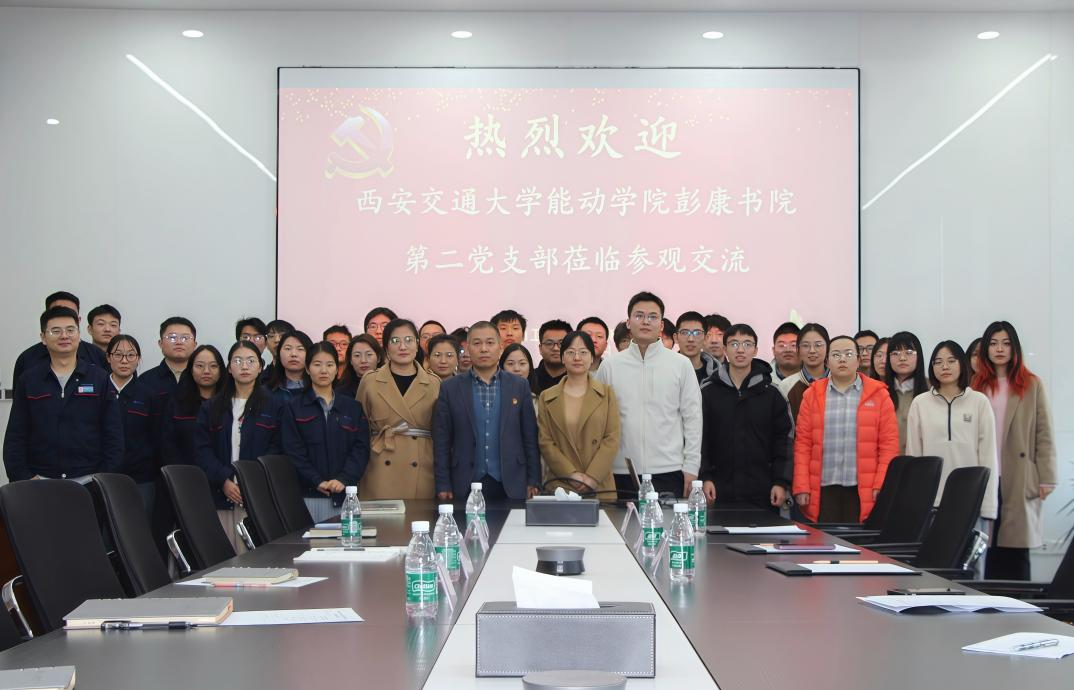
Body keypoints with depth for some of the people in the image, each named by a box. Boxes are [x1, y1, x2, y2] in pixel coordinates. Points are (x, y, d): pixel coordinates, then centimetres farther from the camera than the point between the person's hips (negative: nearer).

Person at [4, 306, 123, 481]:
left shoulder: (100, 378, 6)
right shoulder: (28, 380, 9)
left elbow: (114, 435, 4)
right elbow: (15, 437, 8)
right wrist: (24, 478, -3)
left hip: (89, 479, -1)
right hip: (40, 480, 1)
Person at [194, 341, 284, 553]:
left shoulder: (274, 406, 8)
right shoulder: (211, 408, 14)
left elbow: (277, 449, 2)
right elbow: (202, 450, 6)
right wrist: (224, 481, -9)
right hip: (219, 495, 2)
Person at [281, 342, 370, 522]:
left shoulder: (353, 407, 13)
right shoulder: (294, 407, 7)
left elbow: (361, 448, 4)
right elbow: (293, 451, -1)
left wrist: (344, 479, -11)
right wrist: (317, 482, -13)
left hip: (345, 494, 2)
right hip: (309, 495, -2)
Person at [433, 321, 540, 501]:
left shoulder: (519, 386, 6)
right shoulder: (450, 388, 4)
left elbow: (530, 437, 7)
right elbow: (442, 441, 4)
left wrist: (533, 481, 2)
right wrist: (443, 486, -1)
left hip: (511, 486, 1)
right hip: (466, 486, -1)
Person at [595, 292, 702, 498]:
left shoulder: (681, 365, 3)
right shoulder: (610, 366, 5)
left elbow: (692, 418, 4)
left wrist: (691, 468, -1)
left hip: (669, 472, -1)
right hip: (621, 473, 1)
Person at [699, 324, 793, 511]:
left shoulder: (772, 394, 7)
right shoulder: (708, 393, 6)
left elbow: (783, 441, 6)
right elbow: (700, 439, 4)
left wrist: (781, 482, -2)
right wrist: (704, 478, -6)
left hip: (762, 493, 0)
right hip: (720, 492, 0)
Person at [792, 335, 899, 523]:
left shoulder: (878, 394, 6)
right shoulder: (812, 395, 9)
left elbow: (889, 444, 3)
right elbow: (802, 444, 6)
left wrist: (882, 485, -6)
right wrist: (801, 486, -2)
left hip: (864, 491, -1)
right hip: (823, 489, 1)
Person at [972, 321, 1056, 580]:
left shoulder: (1032, 385, 5)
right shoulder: (977, 385, 8)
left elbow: (1044, 435, 3)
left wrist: (1046, 479, -3)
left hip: (1020, 480, -1)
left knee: (1016, 548, 1)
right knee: (991, 549, 1)